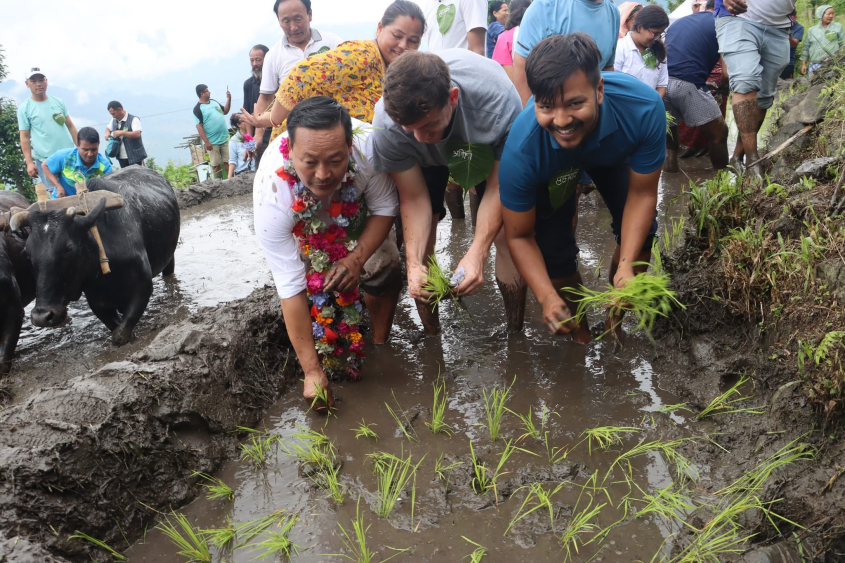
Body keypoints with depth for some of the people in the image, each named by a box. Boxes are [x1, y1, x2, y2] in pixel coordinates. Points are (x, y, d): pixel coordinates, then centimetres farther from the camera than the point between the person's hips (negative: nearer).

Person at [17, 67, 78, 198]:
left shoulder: (58, 102, 9)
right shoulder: (24, 108, 0)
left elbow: (70, 126, 12)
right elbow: (24, 137, -1)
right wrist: (29, 162, -7)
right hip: (46, 161, -3)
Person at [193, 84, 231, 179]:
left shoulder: (214, 102, 12)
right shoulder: (198, 108, -8)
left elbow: (225, 111, 23)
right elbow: (199, 126, -12)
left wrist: (229, 99, 7)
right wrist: (206, 142, -18)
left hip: (225, 138, 5)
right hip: (212, 142, -5)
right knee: (216, 164, 1)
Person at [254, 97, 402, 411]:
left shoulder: (367, 146, -42)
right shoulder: (271, 193, -42)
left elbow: (385, 207, -20)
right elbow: (290, 287, -38)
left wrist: (357, 258, -36)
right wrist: (311, 371, -34)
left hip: (356, 210, 1)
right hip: (302, 224, -1)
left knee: (384, 268, -14)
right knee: (310, 284, -20)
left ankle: (380, 347, 9)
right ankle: (328, 364, 3)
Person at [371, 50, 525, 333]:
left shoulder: (500, 103, -43)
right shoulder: (386, 124, -38)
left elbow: (498, 187, -31)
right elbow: (414, 199, -27)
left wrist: (477, 253, -43)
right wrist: (414, 263, -41)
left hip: (491, 148, -1)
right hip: (426, 160, 1)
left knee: (508, 234, -13)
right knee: (418, 243, -9)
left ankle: (516, 334, 7)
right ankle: (432, 339, 11)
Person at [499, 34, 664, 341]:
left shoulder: (644, 107, -42)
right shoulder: (521, 149, -43)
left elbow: (642, 194, -26)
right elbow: (519, 236, -28)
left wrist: (626, 266, -38)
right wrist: (547, 298, -42)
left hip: (614, 154, 2)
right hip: (551, 174, -2)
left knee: (640, 234, -10)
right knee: (553, 251, -13)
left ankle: (615, 317, 18)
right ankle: (580, 331, 17)